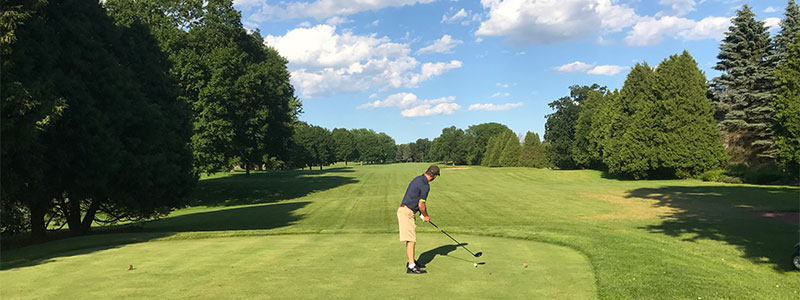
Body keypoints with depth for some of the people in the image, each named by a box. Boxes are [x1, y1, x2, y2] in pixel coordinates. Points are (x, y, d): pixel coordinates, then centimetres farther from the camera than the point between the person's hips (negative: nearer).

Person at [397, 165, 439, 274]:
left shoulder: (418, 179, 13)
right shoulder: (425, 185, -17)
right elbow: (421, 205, -15)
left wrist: (423, 214, 16)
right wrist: (426, 216, 4)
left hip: (405, 211, 10)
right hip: (407, 212, -10)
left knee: (411, 238, 18)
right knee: (411, 239, -11)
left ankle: (411, 261, 29)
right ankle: (411, 266, -11)